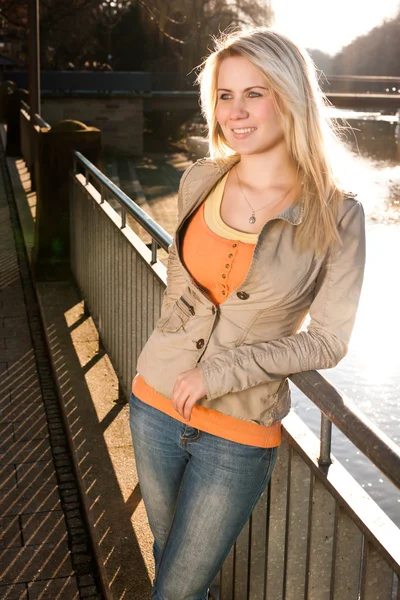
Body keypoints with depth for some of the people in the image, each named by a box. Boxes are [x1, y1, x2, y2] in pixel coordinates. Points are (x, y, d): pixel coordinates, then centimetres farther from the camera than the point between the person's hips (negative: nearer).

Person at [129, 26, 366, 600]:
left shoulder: (336, 216, -14)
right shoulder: (200, 180, -3)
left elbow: (327, 341, -11)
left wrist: (218, 372, -16)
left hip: (240, 431, -4)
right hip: (157, 401, 4)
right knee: (168, 554, 24)